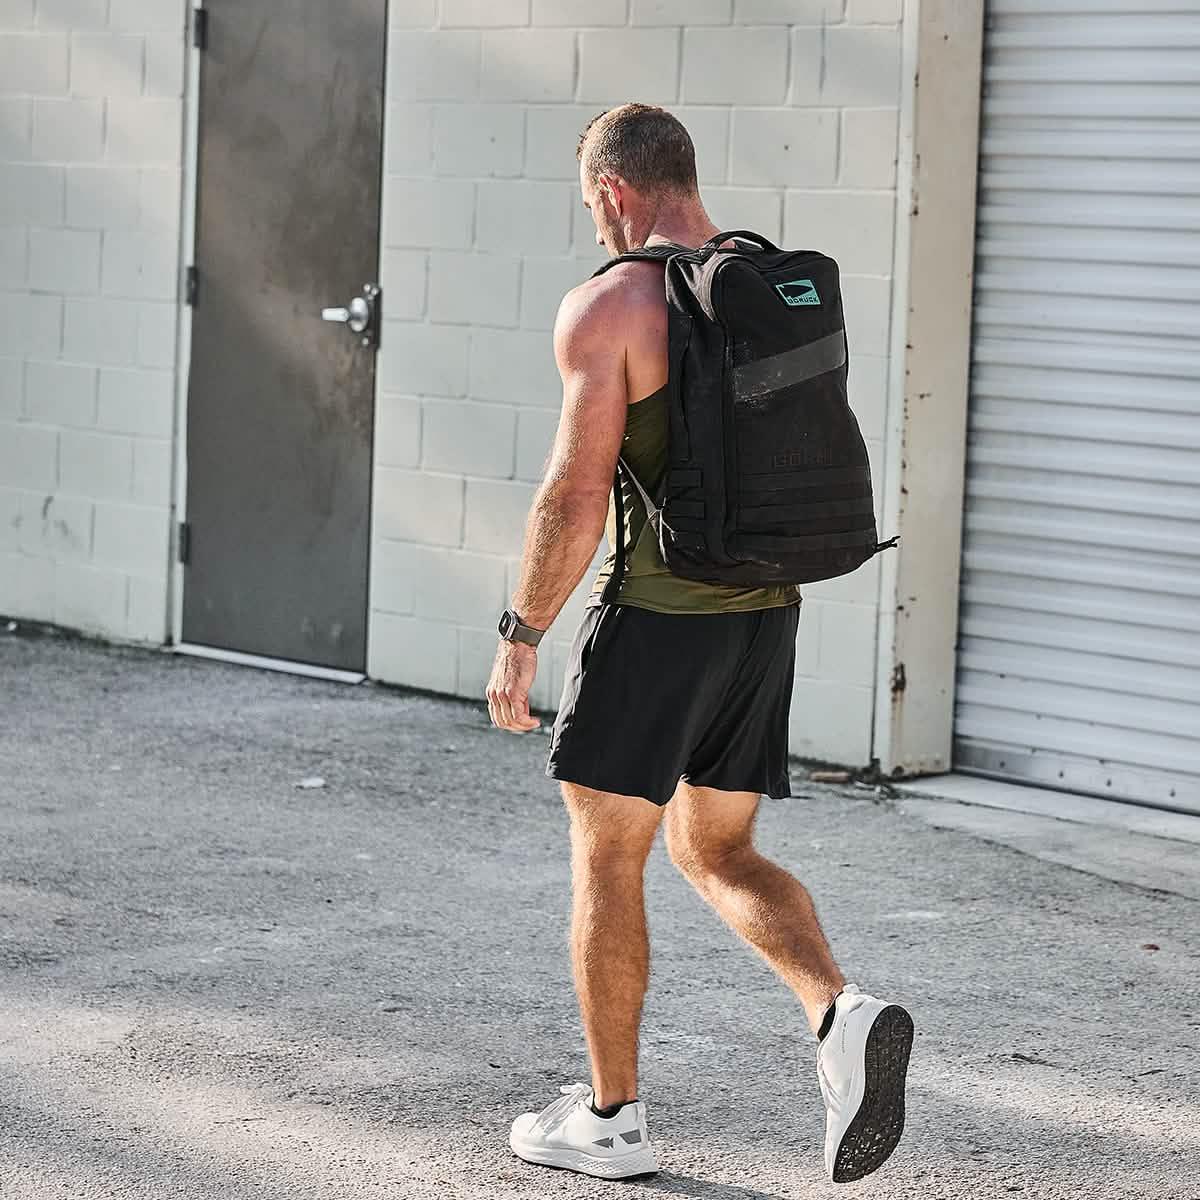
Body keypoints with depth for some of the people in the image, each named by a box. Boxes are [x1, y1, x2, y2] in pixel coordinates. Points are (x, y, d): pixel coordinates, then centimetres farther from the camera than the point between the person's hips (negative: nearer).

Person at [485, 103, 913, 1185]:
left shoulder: (608, 305, -13)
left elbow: (578, 496, -17)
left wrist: (520, 637, -9)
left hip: (655, 618, -7)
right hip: (767, 612, 7)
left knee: (605, 859, 8)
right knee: (716, 854, 16)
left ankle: (611, 1120, 15)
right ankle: (842, 1013, -8)